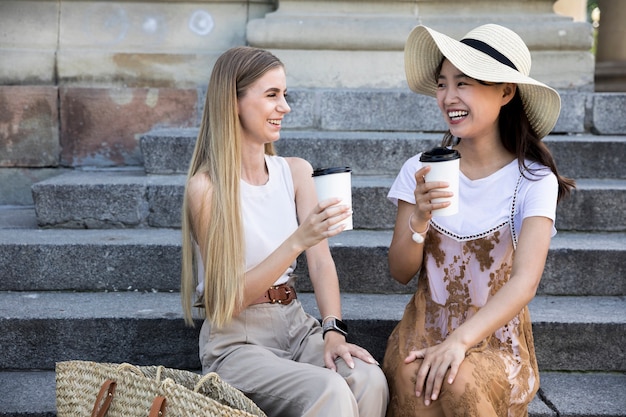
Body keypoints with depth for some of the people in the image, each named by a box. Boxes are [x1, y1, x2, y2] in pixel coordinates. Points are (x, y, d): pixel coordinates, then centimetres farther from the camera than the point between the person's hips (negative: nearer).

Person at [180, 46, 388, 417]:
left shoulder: (296, 172, 5)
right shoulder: (206, 188, -11)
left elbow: (321, 261, -2)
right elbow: (229, 297, -14)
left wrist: (333, 330, -19)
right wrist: (298, 240, -27)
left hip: (296, 326, 5)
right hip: (236, 341, -5)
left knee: (370, 380, -24)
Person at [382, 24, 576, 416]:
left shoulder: (533, 180, -9)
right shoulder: (421, 170, -1)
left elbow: (525, 281, -19)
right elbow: (401, 272, -1)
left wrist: (459, 340, -33)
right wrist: (420, 216, -20)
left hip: (495, 335, -1)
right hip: (426, 326, 2)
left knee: (458, 384, -33)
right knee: (408, 378, -31)